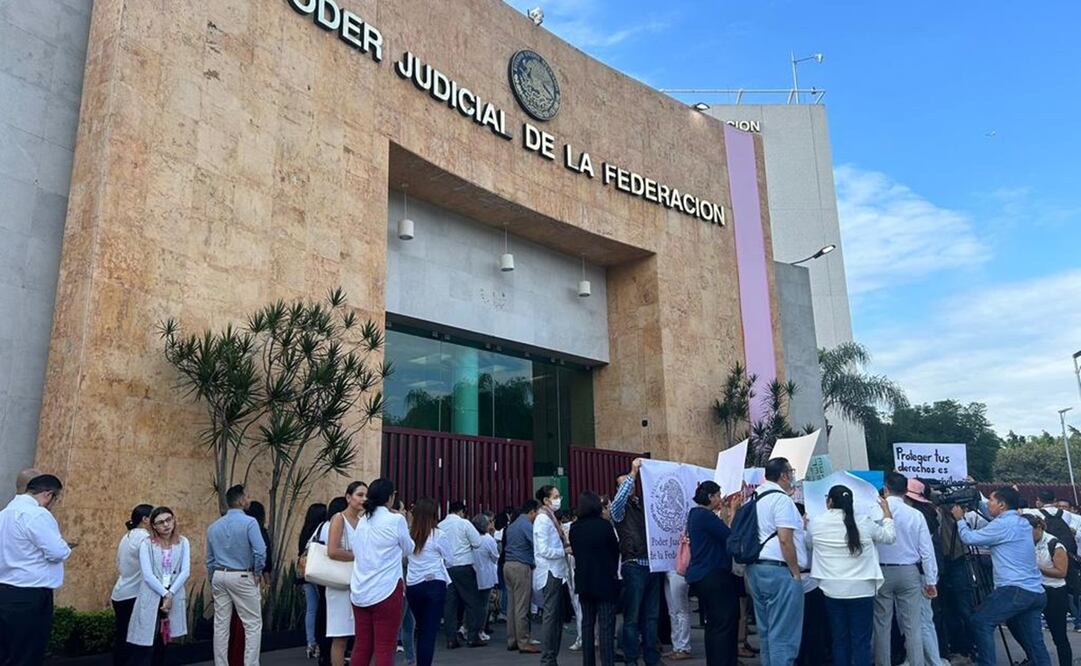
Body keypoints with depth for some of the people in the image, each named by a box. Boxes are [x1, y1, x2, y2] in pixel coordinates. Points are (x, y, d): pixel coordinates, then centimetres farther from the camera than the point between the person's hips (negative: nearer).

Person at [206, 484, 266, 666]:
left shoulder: (213, 526, 9)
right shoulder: (249, 522, -12)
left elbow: (210, 558, 13)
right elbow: (260, 551, -20)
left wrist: (213, 581, 22)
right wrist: (257, 573, -4)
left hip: (220, 576, 6)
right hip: (242, 577, -6)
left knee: (221, 625, 10)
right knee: (253, 624, 1)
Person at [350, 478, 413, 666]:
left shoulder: (362, 522, 9)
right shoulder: (396, 520, -9)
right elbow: (408, 549, 4)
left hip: (360, 592, 6)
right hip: (386, 591, -6)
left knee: (361, 646, 10)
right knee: (384, 648, -1)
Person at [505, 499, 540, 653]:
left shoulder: (512, 525, 18)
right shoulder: (527, 525, -11)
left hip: (508, 565, 9)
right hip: (521, 567, -9)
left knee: (512, 605, 10)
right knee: (521, 607, -6)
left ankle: (512, 641, 14)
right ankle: (523, 643, -4)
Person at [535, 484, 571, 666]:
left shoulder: (550, 517, 13)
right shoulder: (543, 519, -14)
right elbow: (544, 550, -19)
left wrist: (565, 545, 4)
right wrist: (565, 551, -11)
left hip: (556, 572, 9)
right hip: (550, 572, -9)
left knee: (557, 615, 12)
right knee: (551, 615, -6)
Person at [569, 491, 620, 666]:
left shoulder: (574, 528, 0)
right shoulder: (604, 524, -12)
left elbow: (575, 550, 8)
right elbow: (615, 550, -2)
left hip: (583, 581, 5)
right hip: (605, 580, -4)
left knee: (587, 623, 13)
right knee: (606, 625, -2)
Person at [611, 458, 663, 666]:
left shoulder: (644, 503, 13)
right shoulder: (619, 508, -1)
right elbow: (618, 500, -21)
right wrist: (632, 473, -21)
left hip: (653, 565, 5)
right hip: (634, 566, -5)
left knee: (651, 616, 12)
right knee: (632, 617, 1)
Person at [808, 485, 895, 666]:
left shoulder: (816, 523, -5)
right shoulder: (863, 523, -6)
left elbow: (808, 542, 16)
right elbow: (889, 536, 11)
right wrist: (887, 512, 26)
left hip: (832, 590, 1)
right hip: (861, 589, -1)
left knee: (840, 640, 11)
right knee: (861, 642, 3)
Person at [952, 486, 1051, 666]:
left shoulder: (1003, 524, -10)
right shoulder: (1023, 523, 17)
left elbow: (969, 538, -5)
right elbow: (991, 523, 33)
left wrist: (960, 519, 12)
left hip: (1015, 590, -9)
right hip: (1036, 592, 9)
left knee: (980, 621, -7)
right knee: (1034, 641, 9)